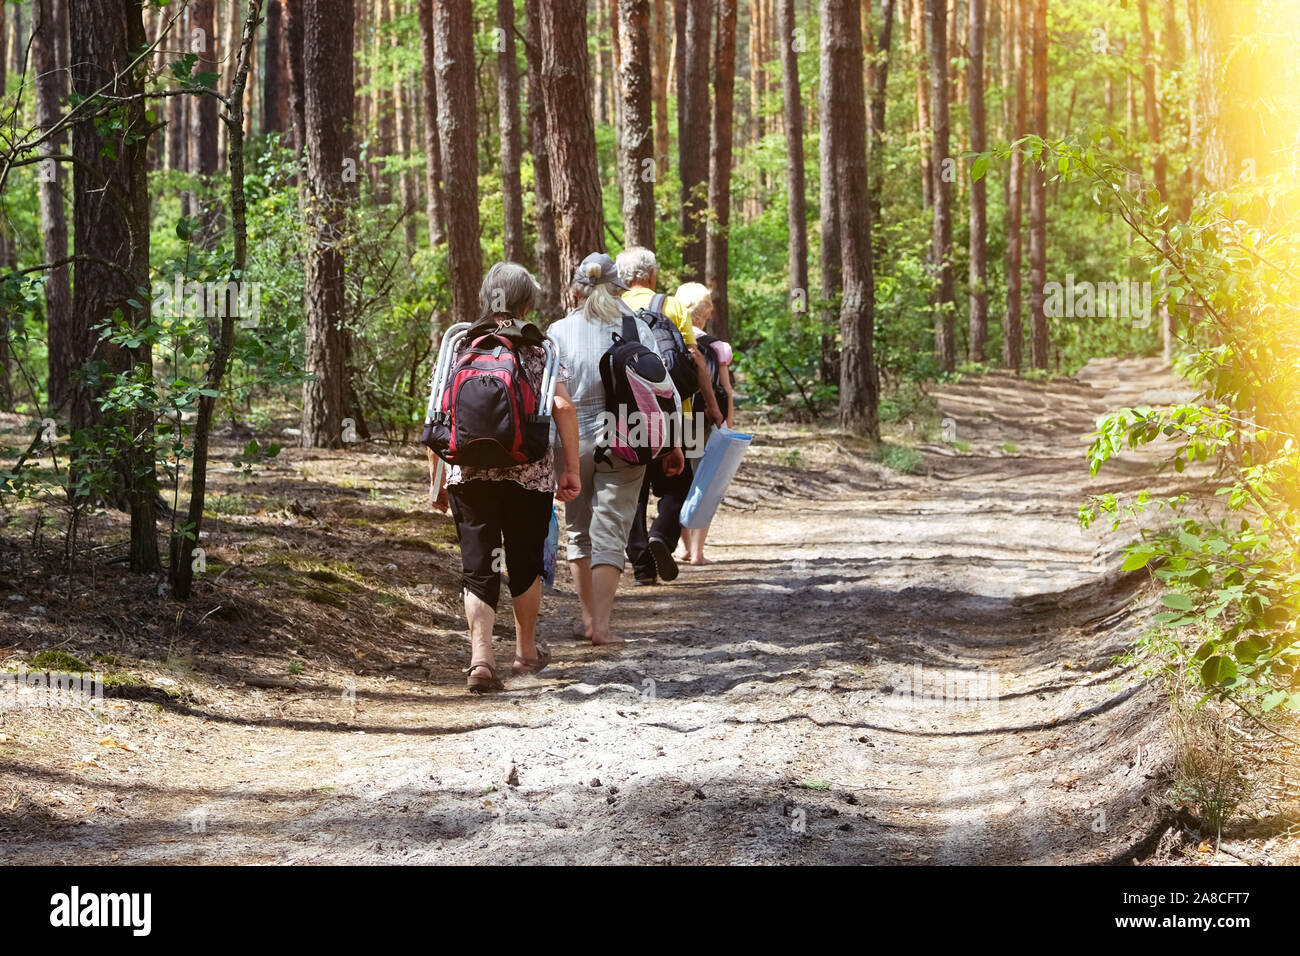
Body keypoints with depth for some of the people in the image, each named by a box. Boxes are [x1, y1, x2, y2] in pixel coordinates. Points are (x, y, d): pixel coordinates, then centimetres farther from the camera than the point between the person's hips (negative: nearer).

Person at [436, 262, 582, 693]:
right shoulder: (538, 348, -1)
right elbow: (563, 406, -12)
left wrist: (438, 477, 9)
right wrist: (571, 469, -5)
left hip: (468, 474, 1)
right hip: (528, 474, -1)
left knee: (478, 566, 3)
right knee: (525, 561, 17)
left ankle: (481, 658, -13)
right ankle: (526, 651, 32)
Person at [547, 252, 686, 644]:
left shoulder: (559, 332, -4)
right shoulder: (638, 331, -1)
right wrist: (672, 444, 6)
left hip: (573, 444, 0)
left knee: (579, 530, 15)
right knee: (610, 531, 1)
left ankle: (589, 618, 19)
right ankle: (601, 623, -8)